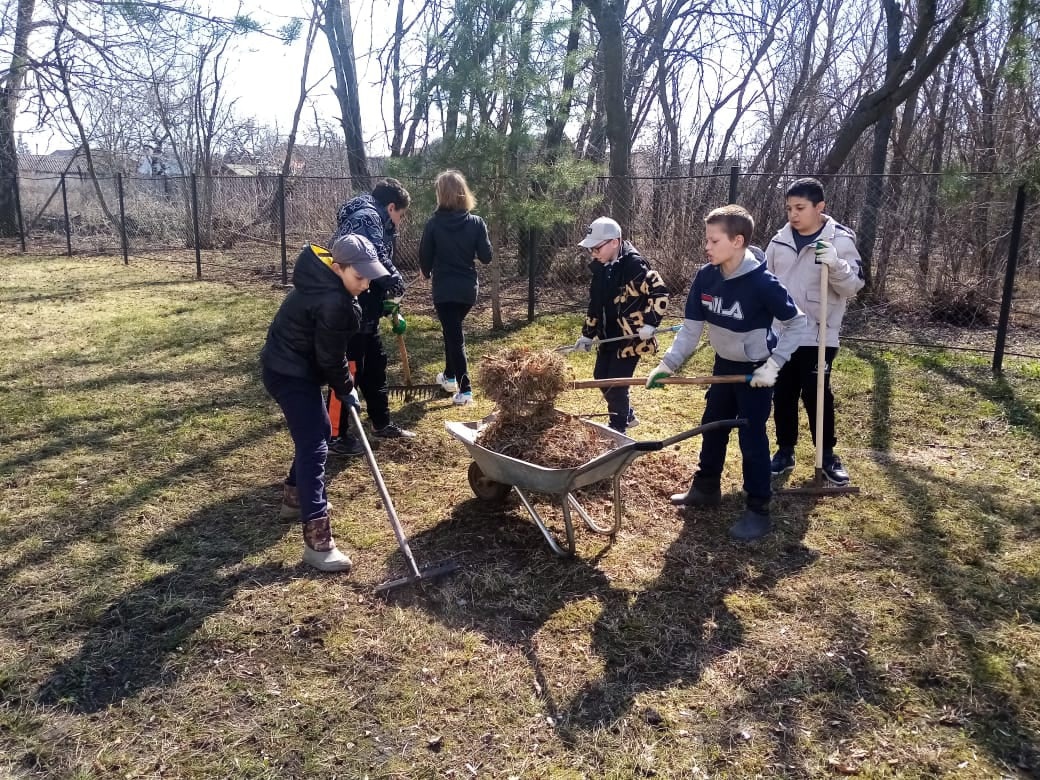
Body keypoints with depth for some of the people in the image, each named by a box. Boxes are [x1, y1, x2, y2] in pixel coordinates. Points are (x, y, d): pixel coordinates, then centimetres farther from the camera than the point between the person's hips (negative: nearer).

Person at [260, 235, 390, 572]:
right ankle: (317, 541, -13)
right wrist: (347, 390, -2)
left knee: (318, 430, 23)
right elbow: (331, 357, -19)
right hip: (290, 373, -10)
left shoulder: (321, 277, 2)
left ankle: (294, 496, 40)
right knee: (314, 447, -13)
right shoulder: (333, 301, -28)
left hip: (291, 366, 10)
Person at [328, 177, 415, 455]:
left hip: (364, 310, 11)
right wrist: (397, 286, -11)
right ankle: (336, 436, 9)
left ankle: (381, 423, 33)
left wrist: (387, 297, 11)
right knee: (348, 371, -2)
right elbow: (378, 259, -27)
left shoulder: (369, 217, 19)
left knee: (375, 364, 19)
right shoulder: (367, 217, -14)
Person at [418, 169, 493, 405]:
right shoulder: (476, 222, -6)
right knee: (453, 330, 25)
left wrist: (428, 273, 20)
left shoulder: (434, 223, -11)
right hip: (468, 288, 4)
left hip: (444, 289, -3)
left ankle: (464, 389, -8)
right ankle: (450, 375, 39)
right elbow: (486, 257, -4)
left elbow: (425, 256, -2)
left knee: (454, 335, -1)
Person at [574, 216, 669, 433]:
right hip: (608, 336, 9)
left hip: (632, 337, -9)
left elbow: (660, 292, -20)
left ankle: (618, 428, 14)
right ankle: (627, 415, 36)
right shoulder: (600, 268, 6)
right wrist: (588, 334, 14)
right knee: (601, 377, 15)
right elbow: (595, 304, 14)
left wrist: (650, 323, -23)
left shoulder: (634, 265, -19)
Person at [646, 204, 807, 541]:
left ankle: (758, 511, 10)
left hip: (756, 370, -6)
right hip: (724, 365, 6)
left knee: (752, 437, -3)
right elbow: (690, 328, -6)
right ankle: (706, 488, 35)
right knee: (712, 426, 16)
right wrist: (668, 364, -16)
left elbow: (797, 323, -16)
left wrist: (773, 366, -21)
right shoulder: (705, 277, -11)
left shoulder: (762, 283, -26)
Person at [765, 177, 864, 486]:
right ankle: (785, 451, 23)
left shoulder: (840, 241, -6)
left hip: (818, 336, -4)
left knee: (817, 395, -1)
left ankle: (827, 455, 16)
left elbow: (852, 288, -11)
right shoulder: (779, 241, 5)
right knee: (783, 394, 9)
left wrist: (835, 264, -28)